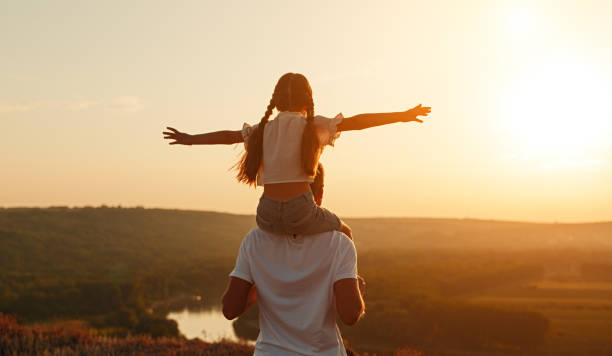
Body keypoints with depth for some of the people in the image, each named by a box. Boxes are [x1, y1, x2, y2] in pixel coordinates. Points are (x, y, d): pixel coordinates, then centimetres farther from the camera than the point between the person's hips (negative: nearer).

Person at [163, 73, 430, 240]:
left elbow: (227, 136, 22)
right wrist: (403, 116, 4)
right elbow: (358, 122, 0)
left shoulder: (263, 129, 12)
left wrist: (190, 139, 37)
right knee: (343, 233, 26)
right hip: (301, 212, -3)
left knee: (267, 229, 40)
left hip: (268, 215, 4)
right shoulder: (313, 126, 1)